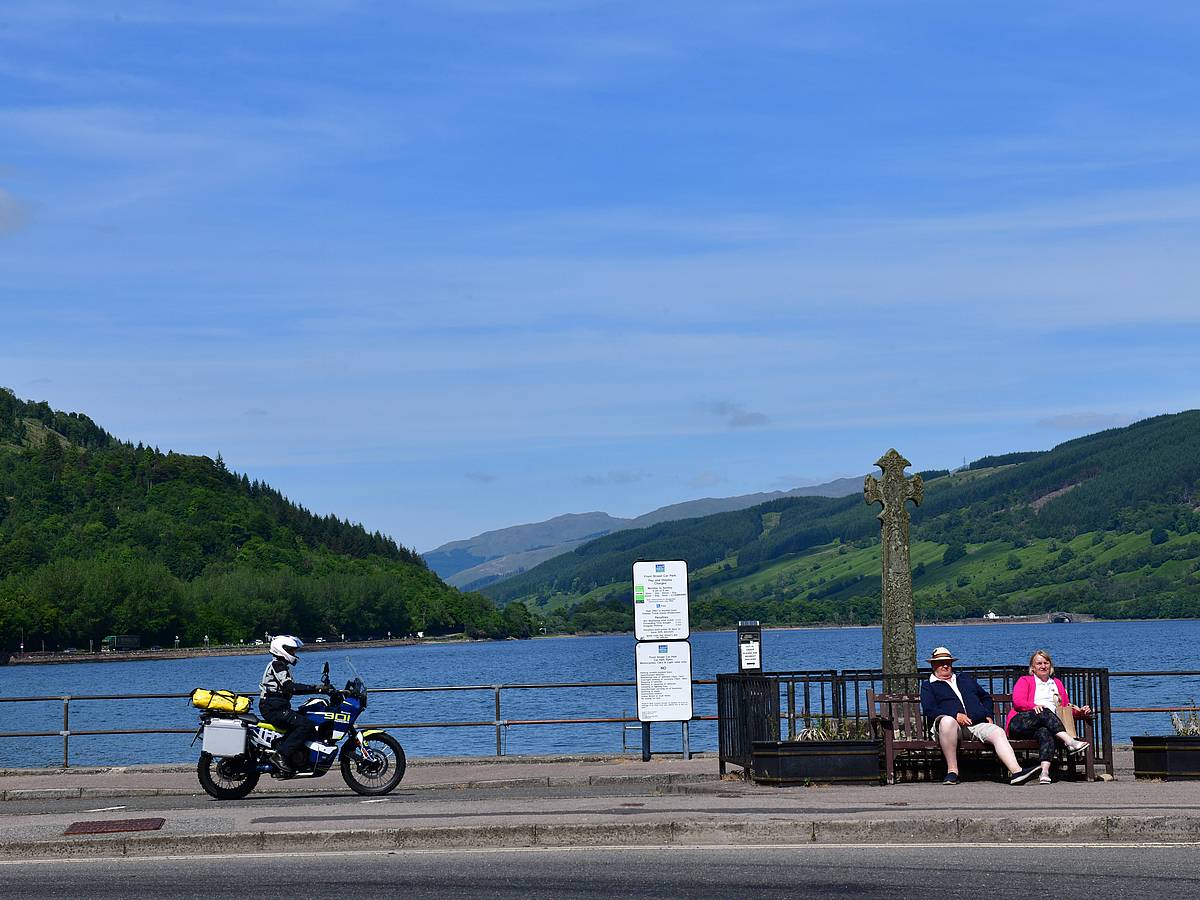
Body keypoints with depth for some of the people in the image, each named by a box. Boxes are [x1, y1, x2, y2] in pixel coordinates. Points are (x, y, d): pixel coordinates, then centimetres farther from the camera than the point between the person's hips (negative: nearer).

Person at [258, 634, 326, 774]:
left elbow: (293, 687, 23)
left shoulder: (282, 666, 24)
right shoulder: (277, 665, -10)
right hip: (273, 709, -11)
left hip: (278, 708, 11)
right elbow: (290, 687, -22)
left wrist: (319, 688, 15)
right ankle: (280, 755, -27)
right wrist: (315, 688, -24)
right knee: (305, 725, -24)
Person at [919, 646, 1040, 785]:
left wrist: (988, 715, 18)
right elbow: (928, 710, 1)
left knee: (998, 732, -27)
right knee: (947, 721, -42)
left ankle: (1016, 771, -47)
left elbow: (986, 697, 39)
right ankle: (952, 770, -36)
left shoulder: (965, 679, 34)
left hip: (978, 725, 4)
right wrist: (955, 715, -13)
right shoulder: (928, 686, 18)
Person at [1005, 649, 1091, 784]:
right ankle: (1070, 742, -46)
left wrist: (1079, 711, 7)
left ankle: (1045, 772, -58)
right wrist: (1034, 706, -17)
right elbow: (1018, 702, 2)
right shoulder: (1024, 681, 20)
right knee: (1044, 712, -34)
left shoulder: (1057, 683, 33)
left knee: (1045, 732, -37)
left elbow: (1066, 707, 29)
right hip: (1020, 722, -2)